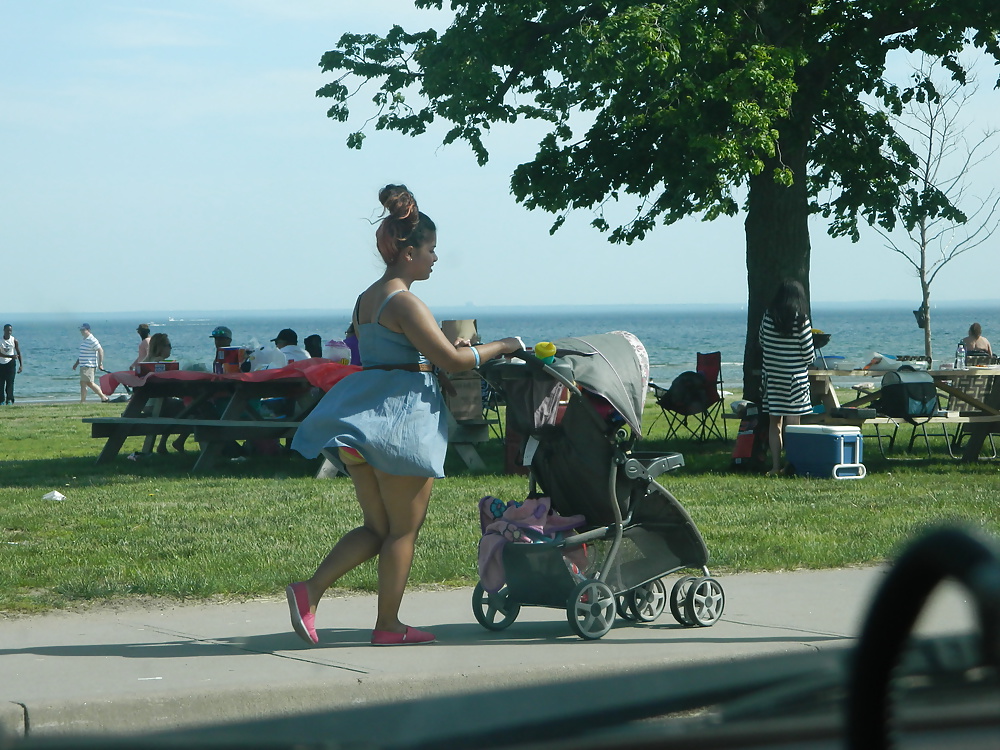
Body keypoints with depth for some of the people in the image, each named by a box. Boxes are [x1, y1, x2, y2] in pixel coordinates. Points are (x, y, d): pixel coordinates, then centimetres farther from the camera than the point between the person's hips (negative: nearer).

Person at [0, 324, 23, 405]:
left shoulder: (14, 341, -2)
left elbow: (18, 353, 5)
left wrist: (21, 365, -1)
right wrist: (11, 356, -25)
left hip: (11, 363, 0)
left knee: (10, 382, -8)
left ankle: (9, 399, -3)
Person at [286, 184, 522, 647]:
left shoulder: (367, 299, 15)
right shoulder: (404, 302, -14)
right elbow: (450, 360, -17)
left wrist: (446, 349, 21)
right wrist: (499, 347, -3)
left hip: (363, 418, 9)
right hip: (401, 419, -9)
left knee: (379, 528, 13)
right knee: (405, 527, 3)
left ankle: (310, 590, -2)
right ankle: (388, 625, 9)